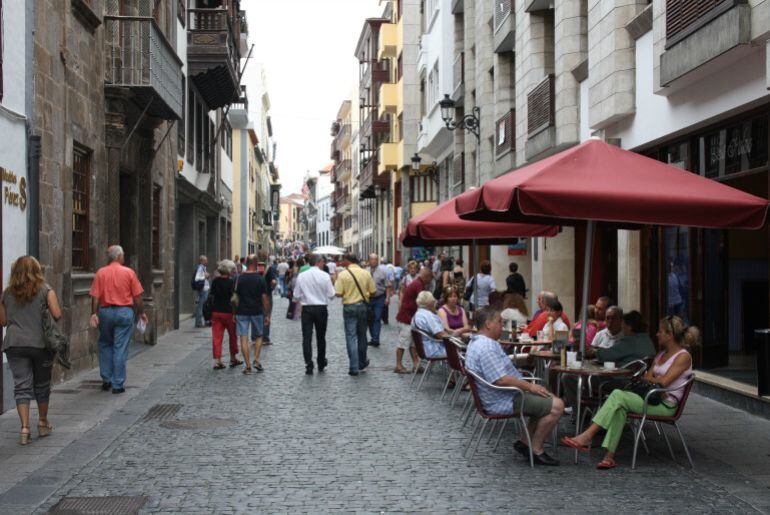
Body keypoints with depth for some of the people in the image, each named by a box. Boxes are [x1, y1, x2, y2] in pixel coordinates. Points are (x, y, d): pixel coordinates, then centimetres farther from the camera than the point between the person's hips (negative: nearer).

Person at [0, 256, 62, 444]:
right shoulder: (45, 290, -2)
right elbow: (57, 314, -10)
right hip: (41, 343, -1)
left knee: (21, 386, 2)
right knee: (42, 385, 14)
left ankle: (25, 428, -8)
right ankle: (43, 424, 28)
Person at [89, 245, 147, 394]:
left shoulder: (101, 273, 0)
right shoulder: (129, 272, -4)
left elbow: (95, 297, -5)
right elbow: (137, 296, -2)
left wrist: (94, 314, -3)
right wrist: (141, 312, 9)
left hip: (105, 312, 2)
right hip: (124, 312, -2)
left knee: (105, 345, 19)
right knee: (120, 349, 1)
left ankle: (106, 379, 19)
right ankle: (118, 384, 2)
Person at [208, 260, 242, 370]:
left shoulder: (215, 281, 3)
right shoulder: (231, 282, -11)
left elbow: (211, 296, 7)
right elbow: (233, 299, -13)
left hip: (215, 311, 4)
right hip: (228, 312, -4)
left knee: (217, 337, 3)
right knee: (232, 336, 14)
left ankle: (217, 360, -3)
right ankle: (233, 358, 25)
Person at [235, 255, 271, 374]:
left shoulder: (239, 278, -1)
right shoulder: (260, 279, -4)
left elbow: (236, 297, 1)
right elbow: (265, 298, -3)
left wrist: (234, 313, 10)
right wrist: (266, 315, 4)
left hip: (241, 312, 0)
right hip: (257, 312, 0)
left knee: (243, 339, 2)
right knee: (258, 336, 18)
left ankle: (248, 366, 0)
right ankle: (256, 360, 4)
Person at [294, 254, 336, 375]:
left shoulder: (301, 276, -2)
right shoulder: (325, 276, -8)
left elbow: (297, 295, 0)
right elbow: (331, 295, -7)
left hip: (306, 309, 0)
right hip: (321, 309, 0)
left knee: (307, 338, 1)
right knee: (321, 337, 15)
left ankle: (309, 366, -7)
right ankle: (321, 364, 26)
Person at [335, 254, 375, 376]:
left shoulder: (342, 274, -10)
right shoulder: (366, 273, -2)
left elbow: (338, 293, -13)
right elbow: (372, 292, 1)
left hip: (349, 307, -3)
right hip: (363, 306, 3)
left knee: (351, 337, 0)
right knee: (362, 335, 18)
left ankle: (354, 367, -6)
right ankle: (362, 362, 32)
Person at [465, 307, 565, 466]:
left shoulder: (478, 342, 13)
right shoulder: (487, 347, -23)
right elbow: (500, 379, -29)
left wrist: (527, 385, 15)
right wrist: (529, 386, -18)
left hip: (500, 396, 11)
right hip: (503, 402, -11)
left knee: (548, 399, 18)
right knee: (556, 405, -14)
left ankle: (524, 441, 15)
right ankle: (536, 450, -4)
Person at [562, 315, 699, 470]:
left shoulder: (683, 356, -5)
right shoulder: (661, 354, 21)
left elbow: (663, 381, -15)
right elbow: (648, 378, 12)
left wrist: (650, 379, 5)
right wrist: (655, 383, -9)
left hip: (666, 405, -7)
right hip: (653, 399, 7)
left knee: (618, 395, -24)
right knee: (620, 408, -24)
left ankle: (587, 436, -27)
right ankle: (610, 456, -32)